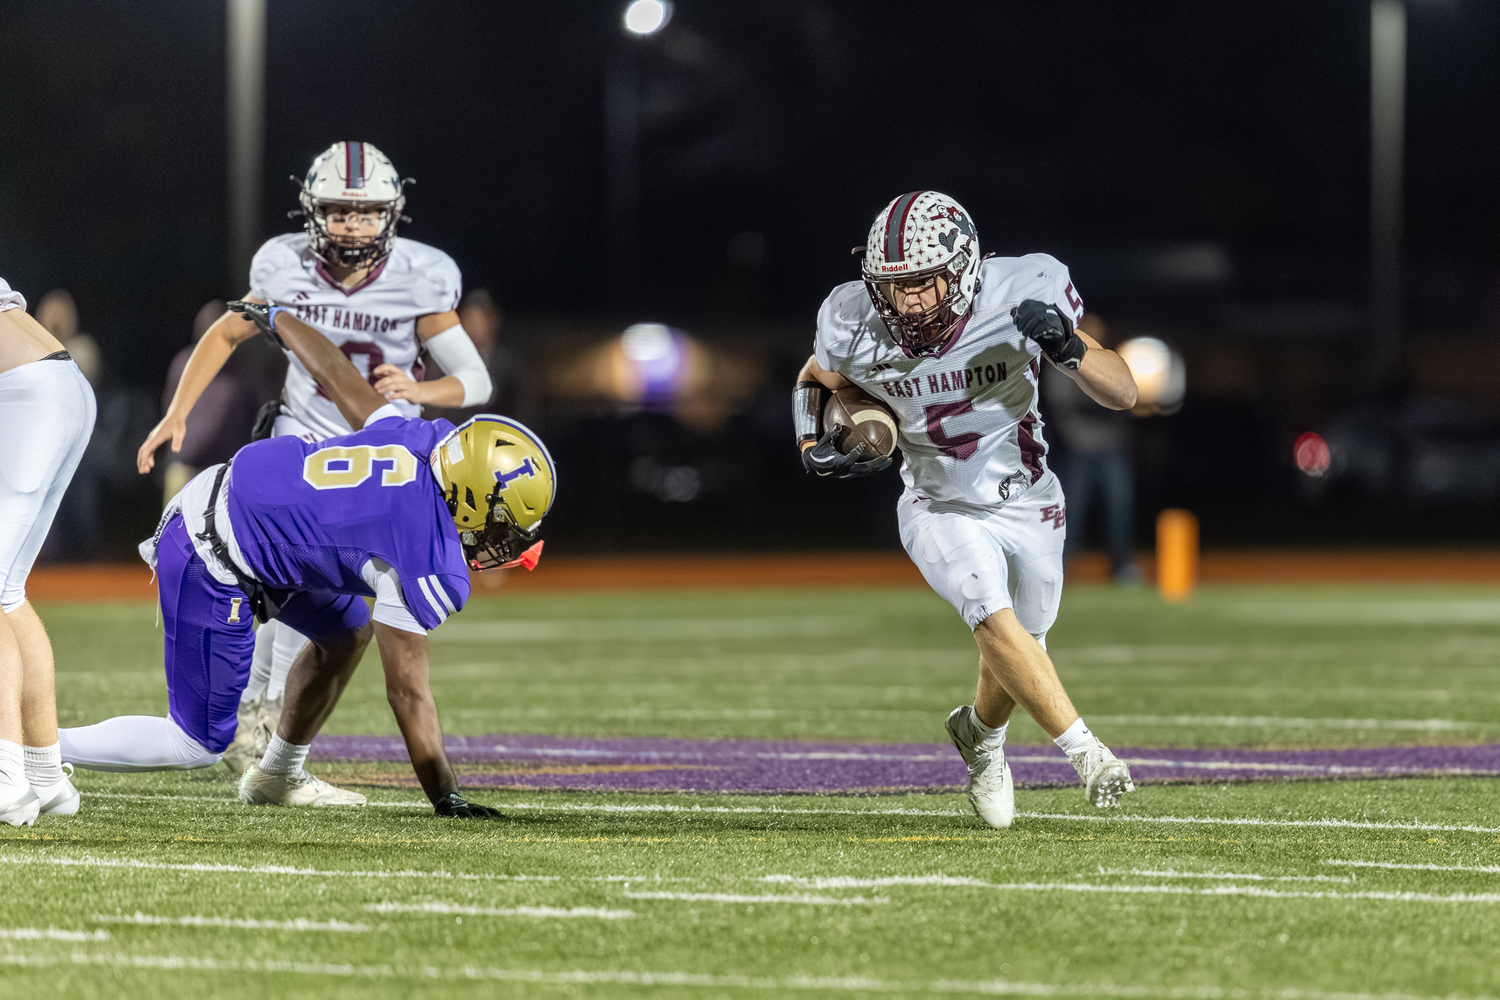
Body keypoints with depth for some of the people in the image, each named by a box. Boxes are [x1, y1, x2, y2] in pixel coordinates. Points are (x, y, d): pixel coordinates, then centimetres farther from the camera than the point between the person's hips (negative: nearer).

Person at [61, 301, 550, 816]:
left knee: (346, 633, 21)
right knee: (198, 745, 1)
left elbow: (334, 374, 14)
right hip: (211, 566, -10)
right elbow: (407, 692, -18)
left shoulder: (425, 439, -1)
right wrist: (448, 801, -12)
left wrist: (278, 318, 33)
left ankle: (277, 775, 35)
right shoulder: (429, 569, -23)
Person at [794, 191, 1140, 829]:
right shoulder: (856, 327, -21)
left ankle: (980, 732, 47)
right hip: (941, 510, -1)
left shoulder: (1021, 294, -24)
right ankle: (1085, 751, -22)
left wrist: (1069, 349, -37)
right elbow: (815, 381, 4)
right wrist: (814, 445, -15)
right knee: (994, 616, -27)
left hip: (1028, 508, 1)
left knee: (1016, 648, 16)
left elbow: (1122, 394, -18)